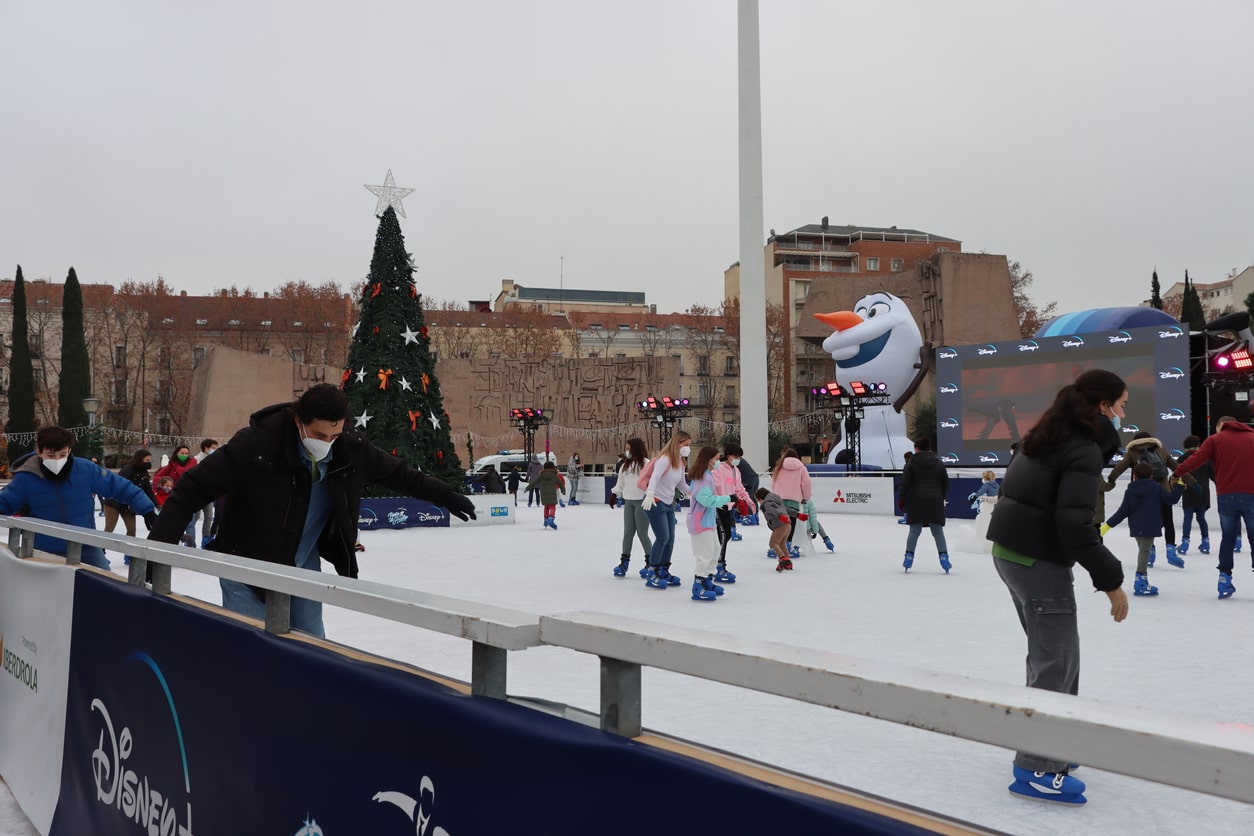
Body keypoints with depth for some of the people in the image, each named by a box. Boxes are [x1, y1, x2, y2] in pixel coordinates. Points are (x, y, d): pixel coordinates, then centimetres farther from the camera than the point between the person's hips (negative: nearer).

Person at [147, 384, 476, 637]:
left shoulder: (351, 450, -12)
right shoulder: (256, 444, -26)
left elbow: (398, 473, 6)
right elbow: (195, 487, -21)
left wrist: (446, 496, 14)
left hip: (304, 571, 5)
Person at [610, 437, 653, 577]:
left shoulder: (646, 463, -8)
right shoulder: (626, 465, 13)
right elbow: (620, 482, 19)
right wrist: (615, 494, 10)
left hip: (641, 501, -6)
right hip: (628, 501, 6)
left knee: (642, 533, -3)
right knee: (628, 532, 7)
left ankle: (650, 563, 10)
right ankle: (624, 562, 12)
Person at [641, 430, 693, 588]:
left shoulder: (680, 462, 9)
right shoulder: (665, 459, -18)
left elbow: (682, 485, 19)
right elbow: (654, 477, -33)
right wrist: (650, 494, -48)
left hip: (669, 504, 9)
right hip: (655, 503, -9)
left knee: (670, 539, 10)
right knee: (662, 538, -11)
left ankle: (664, 572, 23)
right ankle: (652, 575, -2)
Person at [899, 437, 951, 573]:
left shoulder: (912, 462, -1)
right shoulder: (938, 462, 8)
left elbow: (905, 483, -5)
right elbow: (946, 483, 10)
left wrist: (903, 501, 5)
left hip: (917, 502, -2)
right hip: (935, 502, 2)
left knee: (914, 531, 5)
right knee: (938, 531, 6)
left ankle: (909, 557, 3)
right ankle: (943, 557, -1)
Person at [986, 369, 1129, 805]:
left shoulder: (1050, 436, 12)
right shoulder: (1083, 449, -17)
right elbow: (1074, 523, -23)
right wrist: (1110, 580, -19)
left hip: (1011, 552, 10)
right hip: (1039, 561, -10)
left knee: (1054, 652, 20)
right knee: (1056, 662, -2)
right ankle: (1036, 769, 5)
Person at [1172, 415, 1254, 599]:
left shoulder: (1215, 439, 5)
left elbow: (1196, 459, -7)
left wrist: (1178, 473, -3)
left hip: (1226, 496, 0)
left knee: (1227, 538, 14)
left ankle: (1225, 577, 11)